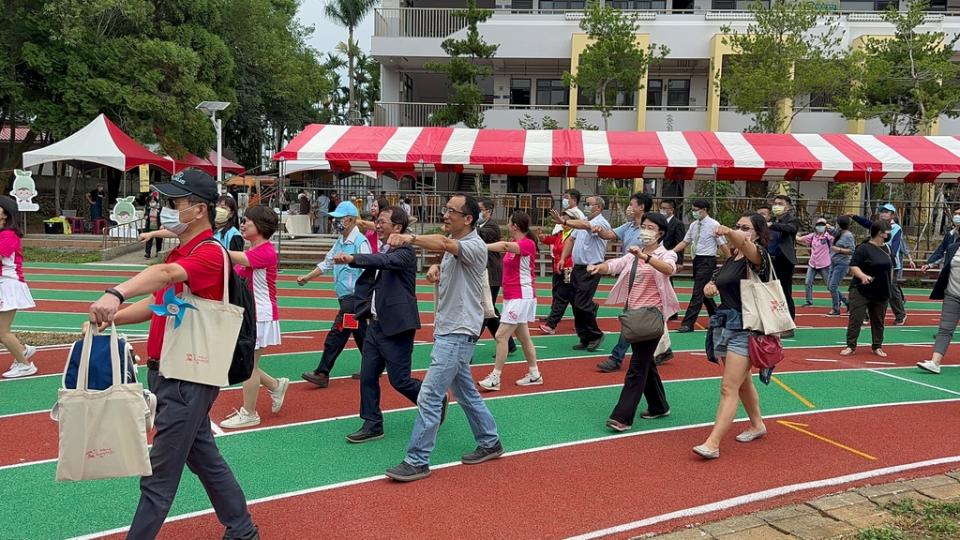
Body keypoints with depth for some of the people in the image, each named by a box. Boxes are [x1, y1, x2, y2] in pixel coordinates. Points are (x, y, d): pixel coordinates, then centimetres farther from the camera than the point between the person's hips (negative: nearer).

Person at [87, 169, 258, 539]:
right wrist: (112, 317, 0)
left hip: (186, 381, -10)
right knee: (205, 458, 20)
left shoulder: (209, 253, -18)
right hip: (166, 373, 10)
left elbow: (166, 274, -38)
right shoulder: (181, 253, 13)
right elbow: (159, 301, 16)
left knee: (160, 476, 0)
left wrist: (116, 294, -54)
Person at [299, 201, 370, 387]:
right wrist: (307, 278, 14)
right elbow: (327, 263, 20)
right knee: (360, 334, 16)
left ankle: (322, 374, -6)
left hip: (354, 297, -9)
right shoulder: (340, 241, 13)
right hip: (346, 297, 9)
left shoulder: (360, 242, -14)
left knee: (337, 334, -9)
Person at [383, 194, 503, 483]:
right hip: (447, 330, 10)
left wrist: (410, 238, -50)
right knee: (466, 393, 19)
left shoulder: (475, 246, -17)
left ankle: (417, 461, -1)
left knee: (429, 396, -10)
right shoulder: (452, 245, 12)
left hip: (458, 334, -10)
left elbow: (442, 243, -37)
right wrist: (435, 268, 3)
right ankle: (490, 443, 34)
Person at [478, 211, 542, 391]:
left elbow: (505, 246, -35)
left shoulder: (528, 244, -19)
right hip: (512, 297, 10)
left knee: (501, 336, -10)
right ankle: (534, 374, 26)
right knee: (523, 336, 15)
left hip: (521, 297, -10)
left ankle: (495, 378, -3)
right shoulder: (513, 243, 13)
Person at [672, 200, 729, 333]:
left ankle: (688, 323, -8)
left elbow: (723, 245, -9)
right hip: (697, 260, 8)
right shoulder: (693, 225, 9)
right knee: (704, 292, 17)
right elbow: (685, 242, 11)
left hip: (707, 261, -8)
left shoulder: (714, 225, -11)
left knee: (698, 292, -9)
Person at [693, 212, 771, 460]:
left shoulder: (758, 256, -10)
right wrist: (710, 287, -2)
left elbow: (746, 246, -33)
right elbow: (714, 283, 23)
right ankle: (757, 425, 41)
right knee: (742, 382, 22)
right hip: (724, 325, 9)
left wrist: (729, 233, -54)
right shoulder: (731, 259, 13)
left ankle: (712, 444, -13)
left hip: (745, 329, -8)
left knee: (729, 389, -11)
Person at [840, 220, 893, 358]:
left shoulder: (887, 249, 9)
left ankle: (877, 347, 23)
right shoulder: (864, 248, -12)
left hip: (881, 292, 6)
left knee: (878, 321, 12)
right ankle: (851, 346, 3)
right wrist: (863, 276, -31)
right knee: (856, 319, -5)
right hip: (861, 290, -6)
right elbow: (853, 266, -15)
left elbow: (890, 268, 21)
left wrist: (889, 284, 20)